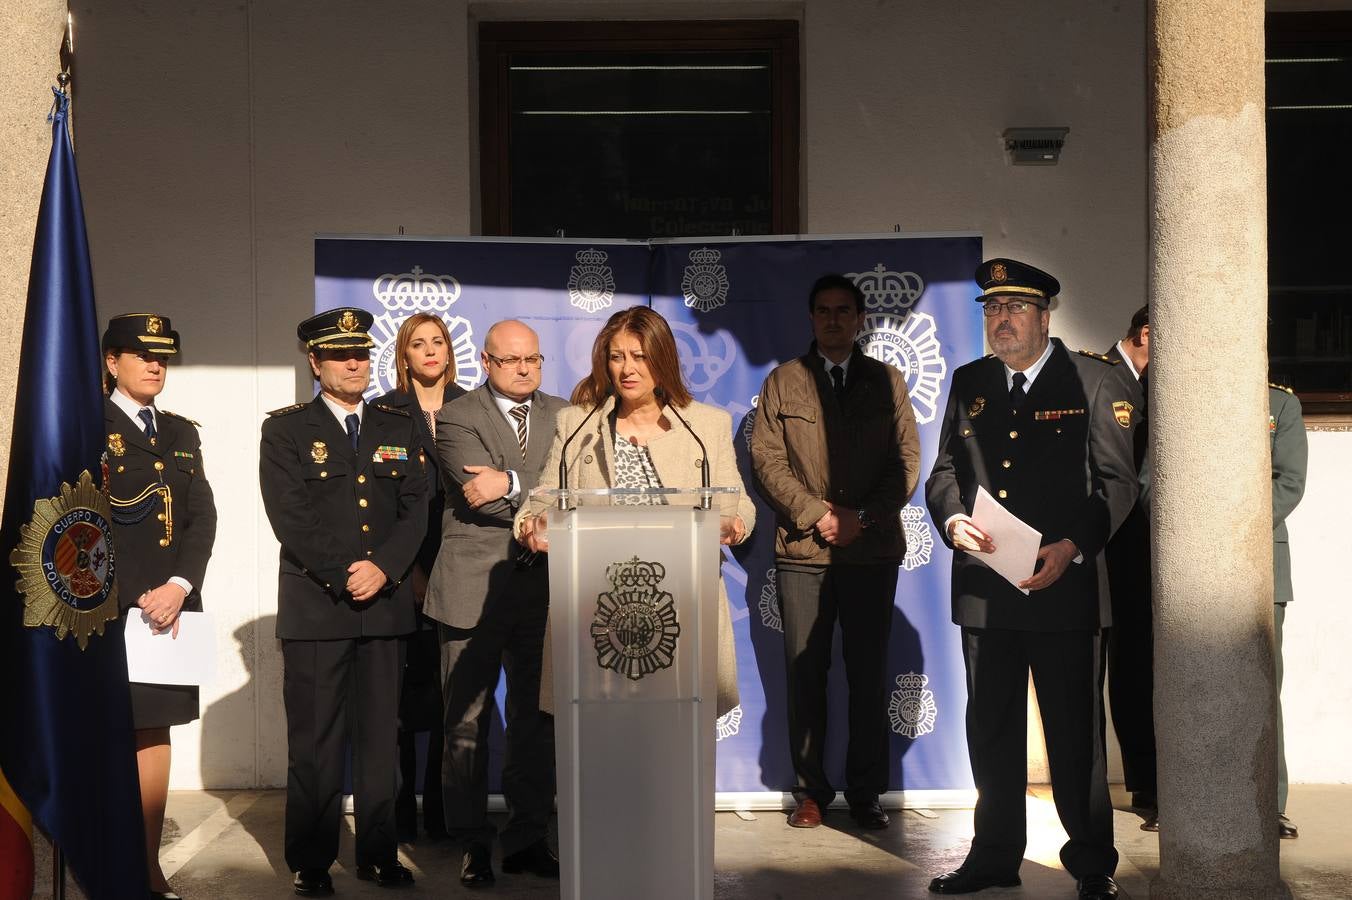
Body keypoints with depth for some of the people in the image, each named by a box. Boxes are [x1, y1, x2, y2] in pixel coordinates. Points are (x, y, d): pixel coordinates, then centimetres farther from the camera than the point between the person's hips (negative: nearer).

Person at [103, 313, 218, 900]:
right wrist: (134, 599, -12)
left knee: (155, 732, 7)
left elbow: (203, 519, 8)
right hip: (108, 608, -5)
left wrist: (178, 586, -8)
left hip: (170, 605, 5)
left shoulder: (181, 433, 17)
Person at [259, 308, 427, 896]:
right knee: (315, 743, 1)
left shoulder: (398, 428, 14)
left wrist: (383, 569, -9)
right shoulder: (286, 429, 3)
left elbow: (415, 510, 6)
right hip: (315, 606, -3)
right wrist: (343, 578, -13)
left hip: (386, 602, 3)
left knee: (380, 738, 6)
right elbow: (290, 518, -6)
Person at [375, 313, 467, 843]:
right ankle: (400, 814, 7)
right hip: (404, 573, -2)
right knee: (403, 692, -1)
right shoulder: (384, 413, 4)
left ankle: (442, 811, 11)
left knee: (451, 694, 3)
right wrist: (408, 569, -9)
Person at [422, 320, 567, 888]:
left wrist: (511, 483, -16)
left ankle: (527, 839, 20)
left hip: (542, 588, 4)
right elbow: (483, 498, -14)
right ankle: (472, 843, 15)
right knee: (467, 724, 3)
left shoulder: (561, 414, 12)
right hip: (474, 591, -4)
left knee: (536, 721, 9)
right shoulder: (456, 418, -1)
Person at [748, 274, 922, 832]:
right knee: (805, 674, 2)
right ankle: (811, 790, 11)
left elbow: (907, 460, 5)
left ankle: (865, 792, 12)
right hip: (802, 550, 0)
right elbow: (766, 459, 2)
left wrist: (863, 517, -8)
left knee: (869, 674, 2)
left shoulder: (886, 382, 11)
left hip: (873, 549, 1)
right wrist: (815, 513, -10)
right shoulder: (783, 382, 10)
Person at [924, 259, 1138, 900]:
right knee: (990, 730, 13)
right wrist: (953, 518, -9)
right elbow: (944, 469, 13)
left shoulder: (1094, 380, -2)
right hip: (983, 591, 4)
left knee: (1076, 733, 3)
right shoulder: (968, 383, 12)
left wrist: (1074, 547, -19)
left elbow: (1118, 481, -6)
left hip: (1065, 588, -4)